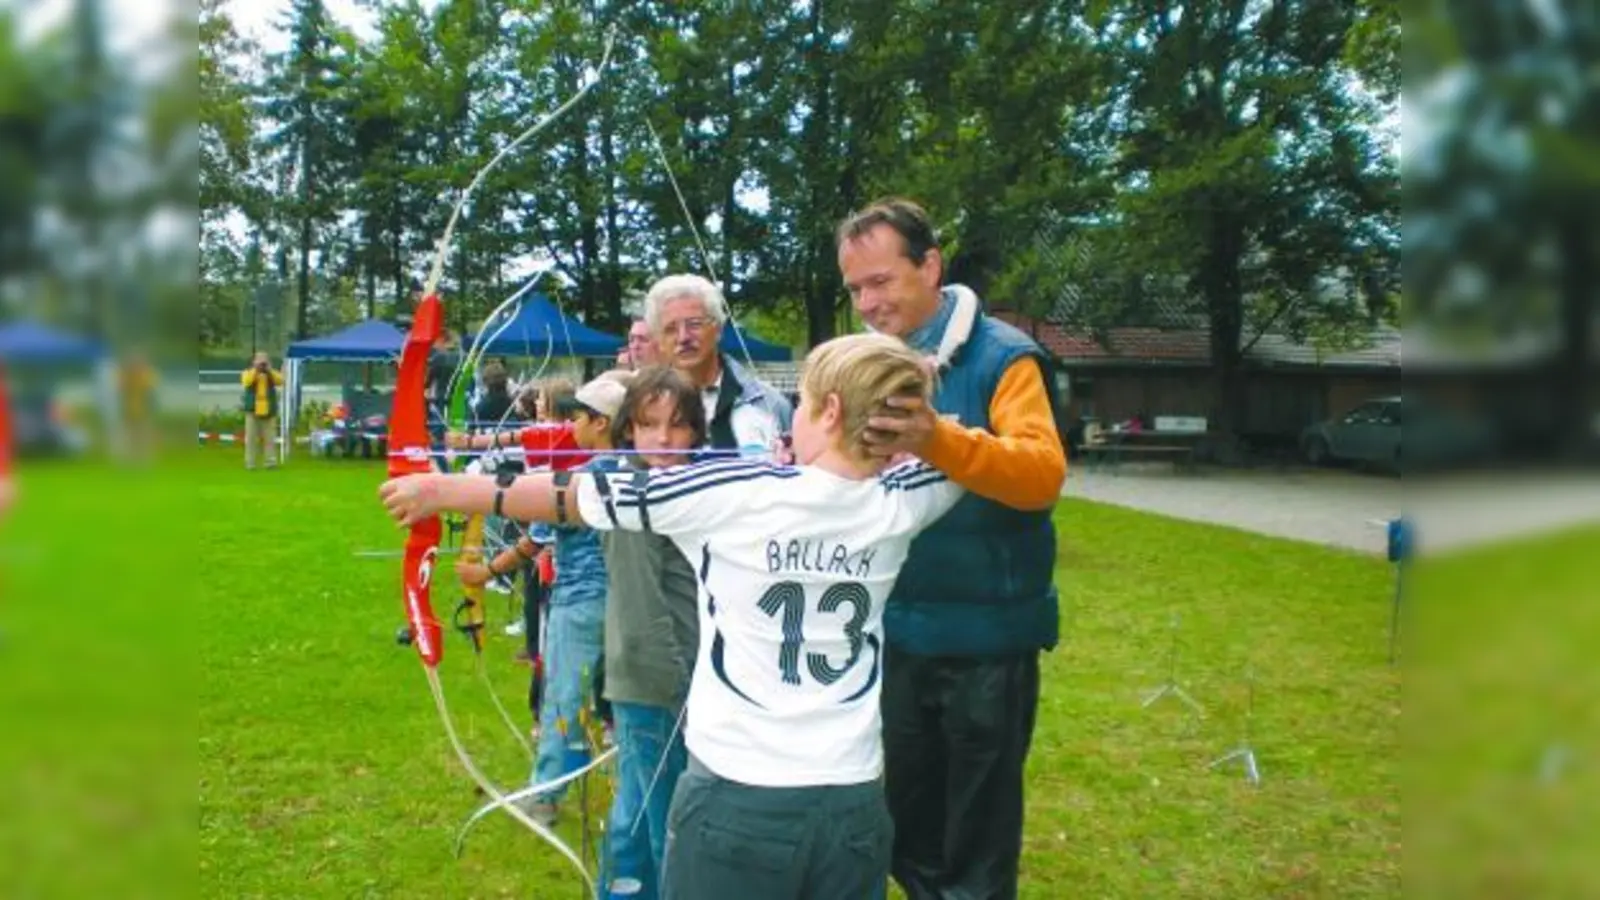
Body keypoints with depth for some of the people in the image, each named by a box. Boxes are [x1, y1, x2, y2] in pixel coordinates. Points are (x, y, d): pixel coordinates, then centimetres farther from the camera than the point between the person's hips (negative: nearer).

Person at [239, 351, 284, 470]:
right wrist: (256, 369, -13)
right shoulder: (248, 372, 7)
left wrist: (269, 370, -11)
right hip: (253, 411, -1)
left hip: (268, 411, 2)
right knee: (251, 439, -2)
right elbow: (247, 381, -15)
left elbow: (280, 381, -8)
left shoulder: (272, 373, 12)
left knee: (270, 438, 0)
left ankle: (271, 462, 0)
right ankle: (250, 464, 0)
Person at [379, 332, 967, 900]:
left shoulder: (730, 492, -12)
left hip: (738, 800, -4)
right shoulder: (898, 504, -3)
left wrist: (442, 490, 10)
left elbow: (571, 495, -2)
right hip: (855, 808, 4)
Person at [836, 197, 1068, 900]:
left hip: (987, 640, -5)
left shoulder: (1000, 356, -13)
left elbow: (1043, 472, -28)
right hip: (897, 635, 5)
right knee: (907, 831, 20)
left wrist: (940, 441, -46)